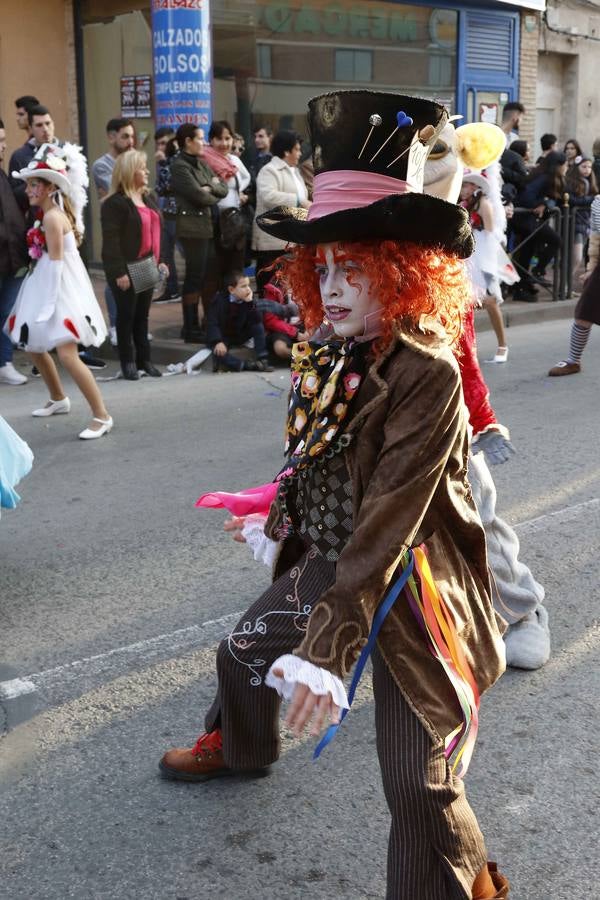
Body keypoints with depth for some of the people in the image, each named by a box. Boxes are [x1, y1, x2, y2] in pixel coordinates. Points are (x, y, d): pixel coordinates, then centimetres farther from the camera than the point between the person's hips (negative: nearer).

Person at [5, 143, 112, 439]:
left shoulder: (52, 217, -17)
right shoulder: (53, 213, 11)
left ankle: (101, 416, -12)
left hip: (59, 290, -11)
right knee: (33, 345, 21)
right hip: (46, 289, 11)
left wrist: (49, 304, -21)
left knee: (66, 353, -17)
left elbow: (56, 262, -20)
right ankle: (58, 399, 38)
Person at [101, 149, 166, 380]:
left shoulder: (148, 199, 13)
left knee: (142, 315, 13)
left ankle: (144, 359, 21)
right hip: (126, 269, -8)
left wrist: (159, 261, 16)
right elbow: (111, 240, -18)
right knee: (126, 315, 2)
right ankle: (128, 361, 10)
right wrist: (119, 272, -22)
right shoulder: (115, 203, -14)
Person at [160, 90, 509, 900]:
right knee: (245, 650, 30)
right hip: (330, 565, 9)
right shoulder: (329, 354, -5)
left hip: (412, 588, -8)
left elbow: (386, 523, -32)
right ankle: (238, 747, 64)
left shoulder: (427, 375, -27)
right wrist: (275, 513, 26)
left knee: (420, 786, -6)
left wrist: (328, 650, -34)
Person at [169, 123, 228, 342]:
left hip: (208, 225, 8)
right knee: (195, 276, -5)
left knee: (210, 275, 10)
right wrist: (216, 196, 3)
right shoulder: (179, 166, -8)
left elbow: (224, 188, 11)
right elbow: (199, 196, -16)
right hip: (193, 227, -8)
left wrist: (211, 187, -9)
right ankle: (190, 328, 1)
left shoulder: (201, 164, 18)